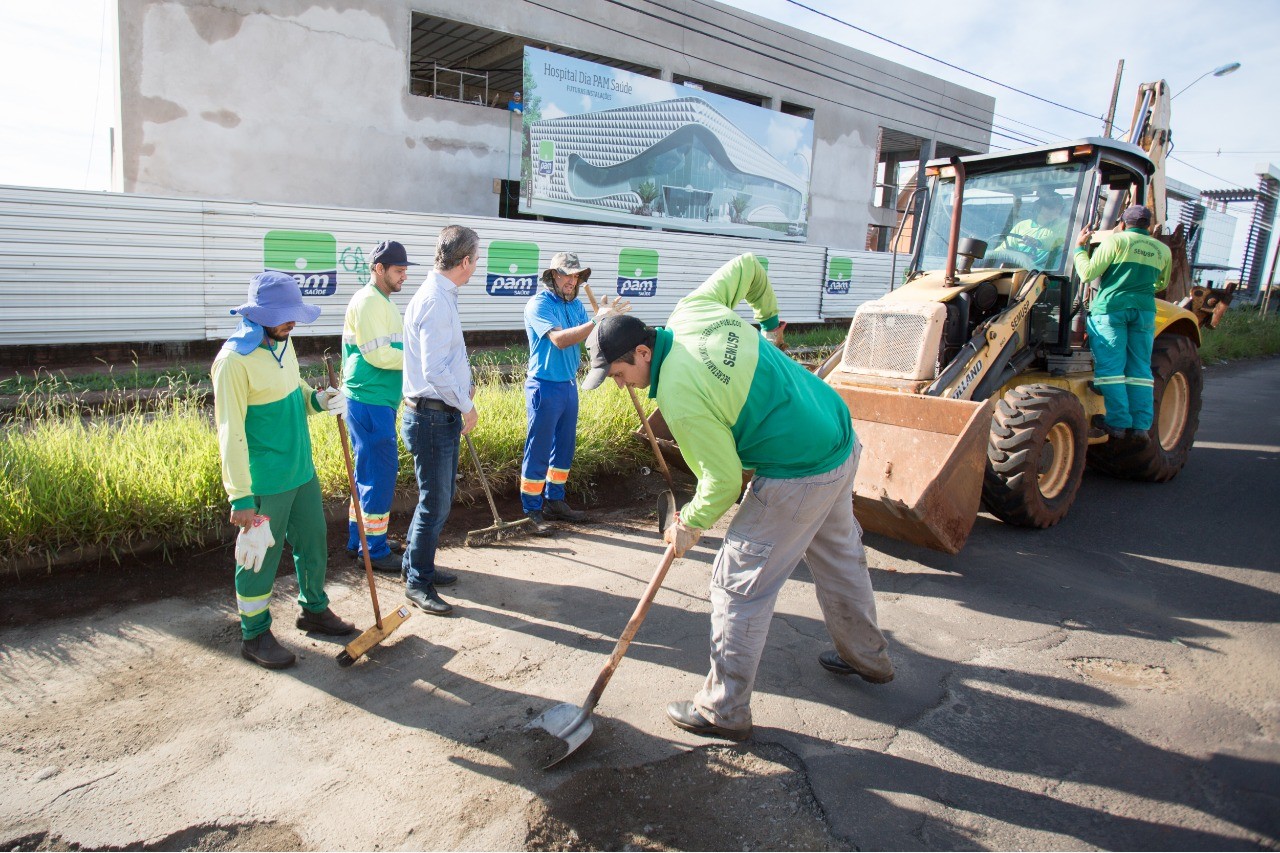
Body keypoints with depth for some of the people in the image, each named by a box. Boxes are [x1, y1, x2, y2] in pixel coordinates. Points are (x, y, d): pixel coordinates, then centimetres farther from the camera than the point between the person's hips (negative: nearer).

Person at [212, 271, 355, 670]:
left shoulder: (282, 343, 4)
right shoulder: (234, 359, -21)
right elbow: (230, 434, -21)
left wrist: (317, 399, -3)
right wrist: (241, 497, -21)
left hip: (301, 469, 8)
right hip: (265, 482, -8)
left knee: (313, 541, 19)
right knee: (259, 557, 7)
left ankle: (314, 609, 40)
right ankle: (254, 635, 26)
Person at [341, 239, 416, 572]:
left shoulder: (383, 302, 18)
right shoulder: (368, 301, -14)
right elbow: (378, 354, -20)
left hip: (379, 401, 10)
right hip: (369, 401, -10)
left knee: (371, 471, 16)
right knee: (380, 472, -4)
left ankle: (361, 539, 28)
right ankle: (374, 550, 5)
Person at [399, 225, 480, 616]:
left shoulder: (440, 295, 11)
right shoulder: (436, 301, -20)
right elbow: (434, 371, -24)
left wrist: (463, 385, 13)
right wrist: (466, 406, -14)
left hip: (442, 415, 10)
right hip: (432, 417, -10)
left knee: (441, 497, 19)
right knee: (435, 503, -1)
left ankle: (418, 566, 33)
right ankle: (418, 583, 13)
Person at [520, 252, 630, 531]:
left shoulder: (575, 304, 9)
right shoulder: (539, 304, -14)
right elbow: (559, 339, -28)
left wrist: (605, 317, -16)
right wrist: (597, 320, -32)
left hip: (570, 385, 8)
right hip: (544, 387, -8)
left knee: (564, 448, 16)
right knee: (538, 451, 0)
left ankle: (555, 502, 29)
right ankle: (532, 510, 11)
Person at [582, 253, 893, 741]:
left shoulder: (679, 398, -23)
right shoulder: (693, 310, -2)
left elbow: (725, 480, -18)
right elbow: (747, 266, 14)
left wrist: (690, 524, 1)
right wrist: (768, 318, 31)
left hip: (798, 477, -10)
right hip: (843, 440, 10)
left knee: (739, 585, 2)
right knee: (839, 555, 28)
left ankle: (724, 711, 16)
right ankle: (868, 657, 50)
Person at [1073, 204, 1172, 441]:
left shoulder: (1116, 241, 0)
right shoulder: (1163, 250, 15)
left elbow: (1088, 273, -5)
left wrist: (1079, 247, 9)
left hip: (1111, 308, -4)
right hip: (1145, 311, 4)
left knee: (1110, 368, -3)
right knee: (1140, 369, 6)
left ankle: (1118, 423, -7)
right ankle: (1141, 426, 3)